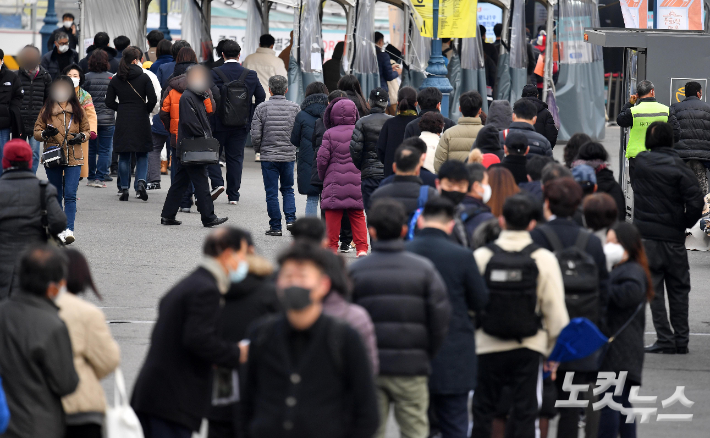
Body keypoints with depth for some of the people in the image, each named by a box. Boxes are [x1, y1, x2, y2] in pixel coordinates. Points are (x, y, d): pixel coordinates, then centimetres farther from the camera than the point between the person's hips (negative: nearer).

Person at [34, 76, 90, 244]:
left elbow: (86, 129, 13)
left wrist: (81, 136, -9)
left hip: (73, 159, -1)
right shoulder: (46, 110, 5)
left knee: (70, 195, -12)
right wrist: (45, 133, -16)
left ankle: (69, 230, -18)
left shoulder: (77, 110, 7)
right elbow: (36, 132, 5)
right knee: (56, 196, 8)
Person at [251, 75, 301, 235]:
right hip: (289, 156, 2)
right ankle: (290, 219, 0)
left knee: (271, 192, 5)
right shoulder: (295, 108, -2)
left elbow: (256, 135, -7)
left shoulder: (262, 108, -6)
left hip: (268, 156, -2)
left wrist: (258, 149, 12)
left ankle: (275, 226, 6)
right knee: (288, 189, 17)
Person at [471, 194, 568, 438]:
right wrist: (555, 351, 7)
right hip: (528, 349, 0)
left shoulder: (481, 256, -6)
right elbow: (555, 309, -5)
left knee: (482, 411, 12)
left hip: (487, 347, 0)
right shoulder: (544, 259, -7)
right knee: (525, 413, 6)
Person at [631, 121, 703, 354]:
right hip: (673, 237, 0)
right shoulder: (679, 168, -7)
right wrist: (686, 223, 2)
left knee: (654, 289, 3)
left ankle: (665, 339, -4)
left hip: (646, 234, 0)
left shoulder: (640, 162, -1)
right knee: (679, 289, 10)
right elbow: (696, 201, -15)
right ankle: (681, 341, 11)